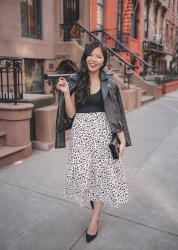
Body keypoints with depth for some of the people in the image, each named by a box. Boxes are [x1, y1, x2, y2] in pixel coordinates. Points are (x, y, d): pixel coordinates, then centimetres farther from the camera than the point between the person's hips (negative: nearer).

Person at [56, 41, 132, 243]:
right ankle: (94, 202, 40)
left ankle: (94, 218, 22)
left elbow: (115, 114, 0)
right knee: (83, 172, 8)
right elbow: (71, 113, -1)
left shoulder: (109, 84, 0)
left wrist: (122, 140, -4)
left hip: (102, 132, -1)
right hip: (81, 133, 1)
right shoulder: (75, 82, 2)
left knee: (102, 172, 4)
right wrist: (66, 92, -14)